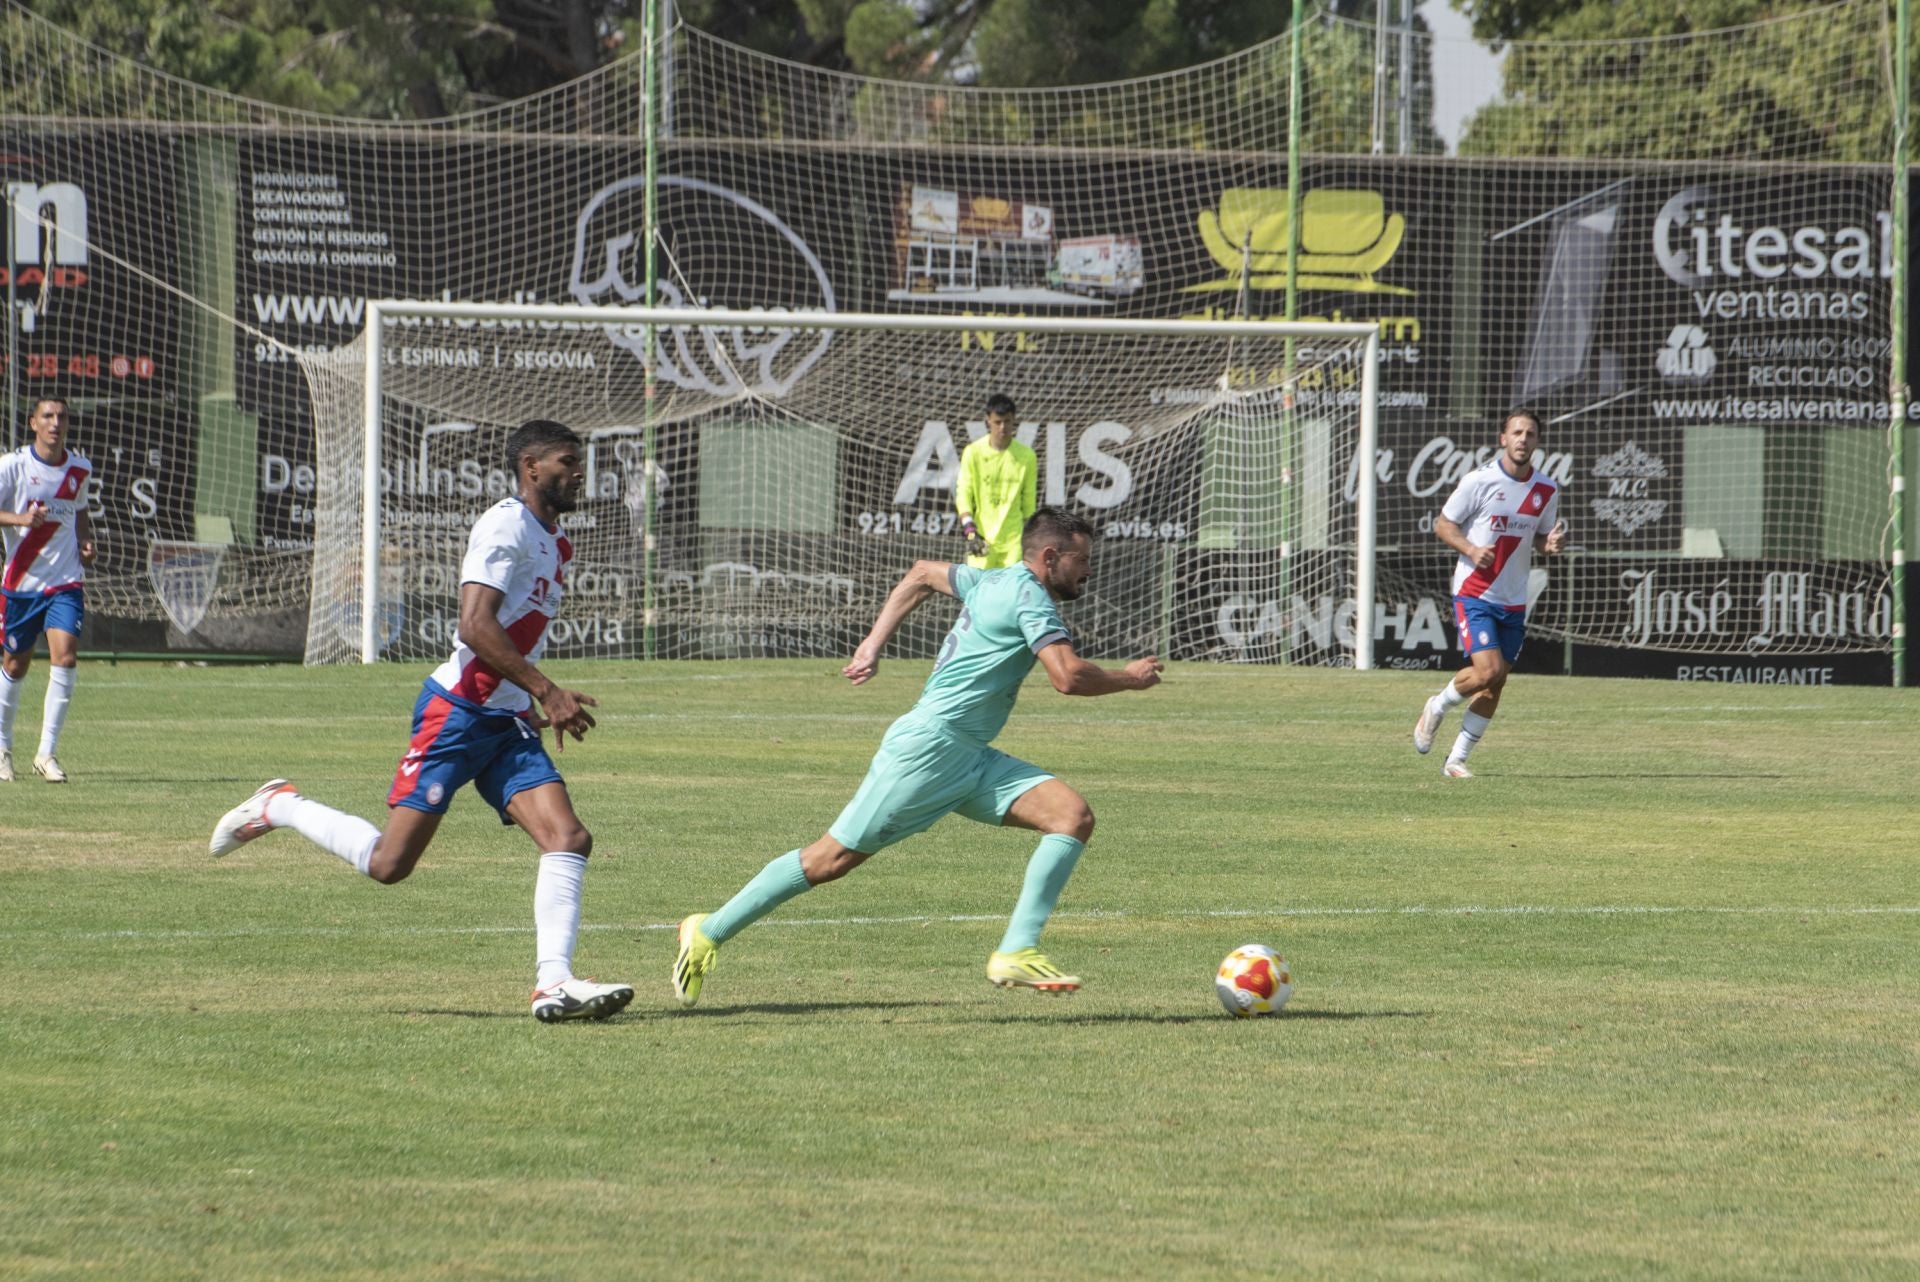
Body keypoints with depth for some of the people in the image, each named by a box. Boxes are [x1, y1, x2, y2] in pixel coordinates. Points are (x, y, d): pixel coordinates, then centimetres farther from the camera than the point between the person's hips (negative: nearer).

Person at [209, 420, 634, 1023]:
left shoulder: (553, 541, 17)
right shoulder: (506, 525, -12)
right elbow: (475, 626, -23)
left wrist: (548, 703, 21)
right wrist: (547, 691, -25)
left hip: (509, 724, 8)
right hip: (457, 712, -8)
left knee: (569, 838, -11)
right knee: (389, 863, -7)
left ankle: (554, 983, -18)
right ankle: (279, 807, 15)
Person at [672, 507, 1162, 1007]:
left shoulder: (995, 582, 16)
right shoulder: (1028, 595, -12)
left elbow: (922, 575, 30)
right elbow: (1069, 676, -22)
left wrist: (874, 643, 28)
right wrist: (1128, 678, -5)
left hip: (969, 759, 10)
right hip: (929, 745, -10)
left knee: (1074, 816, -8)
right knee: (834, 857, -5)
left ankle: (1017, 951, -15)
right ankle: (710, 932, 8)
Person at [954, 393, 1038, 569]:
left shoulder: (1026, 456, 3)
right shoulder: (973, 453, -1)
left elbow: (1029, 502, 10)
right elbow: (963, 494, -4)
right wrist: (970, 531, -16)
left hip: (1013, 541, 1)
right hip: (982, 539, -1)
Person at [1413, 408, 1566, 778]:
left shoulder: (1547, 490, 4)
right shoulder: (1478, 481, -9)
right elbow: (1443, 525, -2)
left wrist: (1552, 545, -8)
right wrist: (1471, 550, -19)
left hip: (1514, 601, 5)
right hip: (1474, 593, -5)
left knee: (1495, 686, 5)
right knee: (1488, 671, -18)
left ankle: (1457, 760, 17)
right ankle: (1437, 708, 11)